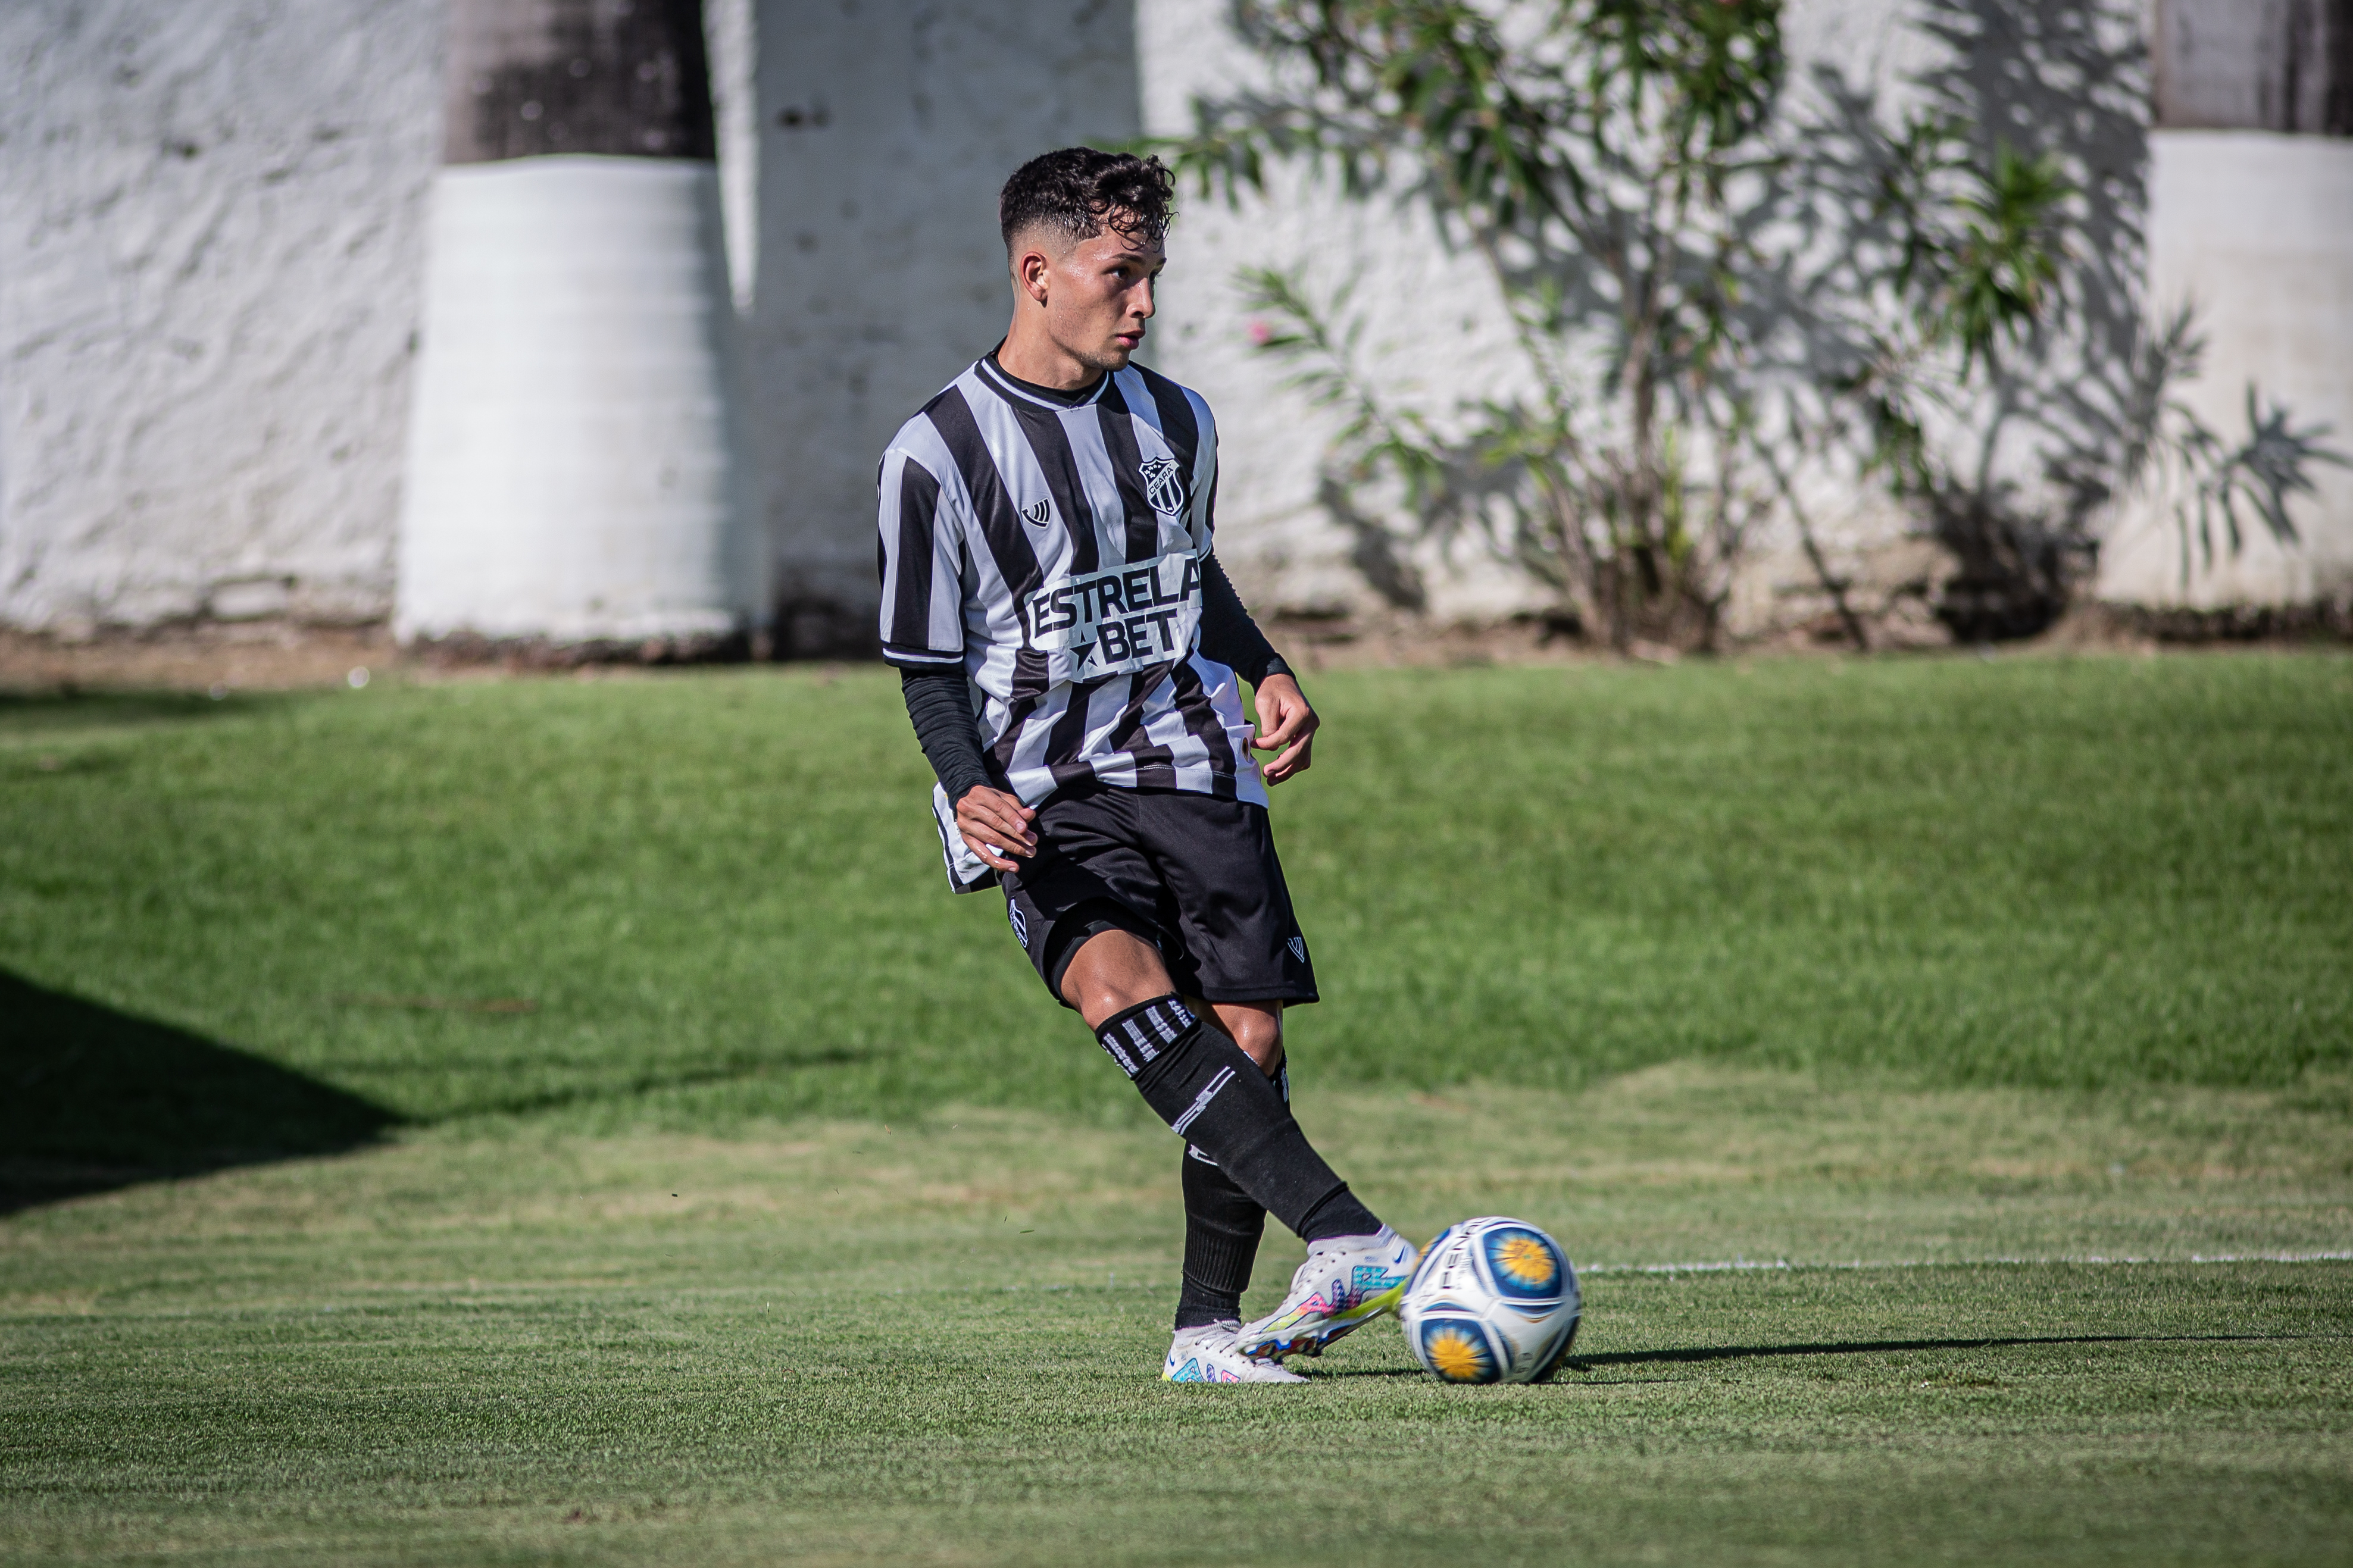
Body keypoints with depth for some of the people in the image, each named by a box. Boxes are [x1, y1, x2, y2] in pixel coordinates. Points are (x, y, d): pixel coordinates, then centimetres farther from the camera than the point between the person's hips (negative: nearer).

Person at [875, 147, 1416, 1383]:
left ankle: (1208, 1327, 6)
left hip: (1190, 768, 5)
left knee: (1248, 1035, -9)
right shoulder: (938, 454, -5)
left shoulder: (1176, 423, 10)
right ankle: (1346, 1239, -42)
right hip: (1042, 795, -5)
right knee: (1119, 980, -30)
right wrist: (969, 793, -17)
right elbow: (928, 671, 0)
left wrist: (1268, 676, 12)